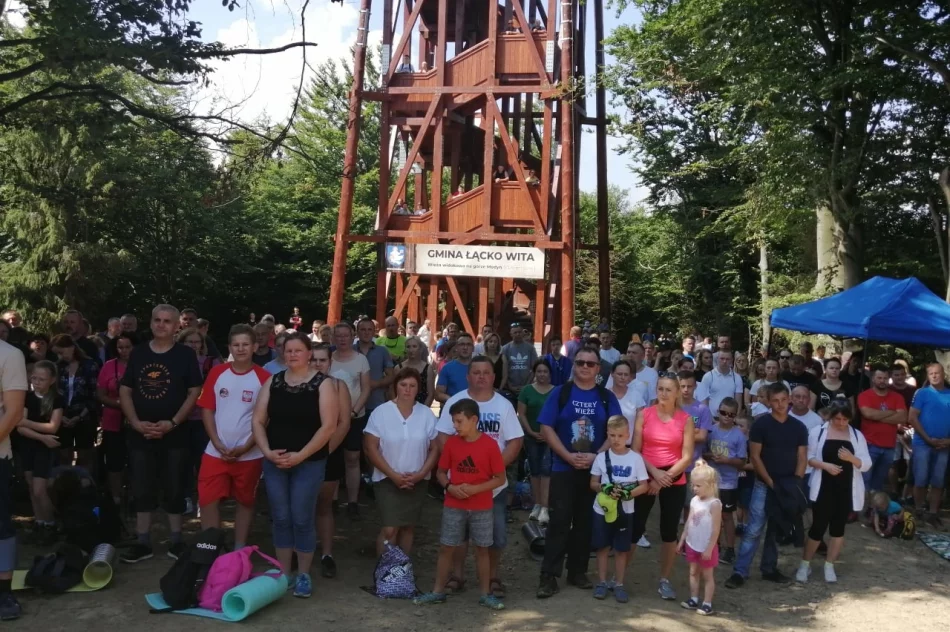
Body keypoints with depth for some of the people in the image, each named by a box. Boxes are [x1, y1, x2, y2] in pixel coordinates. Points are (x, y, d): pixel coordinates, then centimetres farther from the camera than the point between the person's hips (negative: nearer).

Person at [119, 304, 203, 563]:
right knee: (142, 490, 9)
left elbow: (194, 392, -6)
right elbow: (125, 391, 7)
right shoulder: (138, 353, 7)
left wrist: (173, 422, -14)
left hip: (174, 434, -3)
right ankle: (143, 542, 19)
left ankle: (176, 540, 17)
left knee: (174, 490, 5)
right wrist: (136, 422, -6)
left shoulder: (186, 354, -2)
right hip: (140, 434, 3)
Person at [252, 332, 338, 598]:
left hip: (309, 462, -3)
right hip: (275, 461, 4)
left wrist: (300, 455, -16)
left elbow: (328, 426, -13)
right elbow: (258, 420, 5)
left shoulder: (323, 383, -7)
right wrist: (267, 451, -9)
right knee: (280, 518, 10)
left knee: (302, 519, 1)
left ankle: (304, 575, 16)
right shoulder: (273, 381, 5)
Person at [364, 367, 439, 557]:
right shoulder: (381, 412, -9)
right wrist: (393, 474, -14)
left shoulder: (427, 414, -1)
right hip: (388, 480, -3)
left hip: (417, 482, 3)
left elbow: (435, 449, 3)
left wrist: (420, 474, -10)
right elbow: (370, 448, -9)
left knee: (408, 527, 12)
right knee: (390, 529, -9)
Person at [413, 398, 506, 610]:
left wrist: (475, 489, -20)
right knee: (446, 548, 8)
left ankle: (485, 594, 21)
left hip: (482, 508, -2)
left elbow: (500, 479, -8)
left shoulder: (489, 444, -11)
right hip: (453, 507, 2)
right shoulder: (451, 443, -2)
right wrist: (450, 487, -14)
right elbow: (440, 472, 6)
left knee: (482, 549, 9)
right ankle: (438, 591, 20)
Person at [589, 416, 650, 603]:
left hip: (625, 510, -1)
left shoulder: (635, 458, -5)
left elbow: (644, 486, -3)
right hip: (602, 509, 1)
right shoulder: (601, 457, -2)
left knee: (621, 548, 7)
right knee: (603, 547, 8)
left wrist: (628, 493, -19)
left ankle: (619, 584, 19)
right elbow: (593, 483, 2)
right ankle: (602, 582, 20)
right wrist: (605, 488, -19)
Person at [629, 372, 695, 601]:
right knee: (635, 527, 0)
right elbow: (635, 450, -3)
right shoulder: (644, 414, -2)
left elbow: (687, 456, -4)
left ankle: (664, 580, 21)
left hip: (674, 482, 1)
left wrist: (666, 478, -12)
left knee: (669, 531, 6)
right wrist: (654, 473, -14)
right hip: (645, 478, 0)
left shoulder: (685, 419, -2)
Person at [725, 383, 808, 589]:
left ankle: (769, 569, 25)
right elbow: (754, 456, -7)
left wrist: (796, 482, -7)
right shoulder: (761, 424, -7)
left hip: (788, 486, 4)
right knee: (753, 529, -6)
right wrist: (770, 482, -12)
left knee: (777, 530, 13)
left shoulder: (799, 427, 5)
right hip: (764, 484, -4)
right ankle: (739, 571, -3)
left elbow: (802, 458, 7)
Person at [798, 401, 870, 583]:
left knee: (838, 527, 10)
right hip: (823, 488, -3)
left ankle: (829, 566, 23)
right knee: (818, 527, -1)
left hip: (846, 490, 3)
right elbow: (808, 457, -3)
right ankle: (804, 565, 14)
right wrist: (825, 465, -20)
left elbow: (866, 464, 1)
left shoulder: (857, 435, 5)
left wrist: (851, 458, -19)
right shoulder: (818, 432, -1)